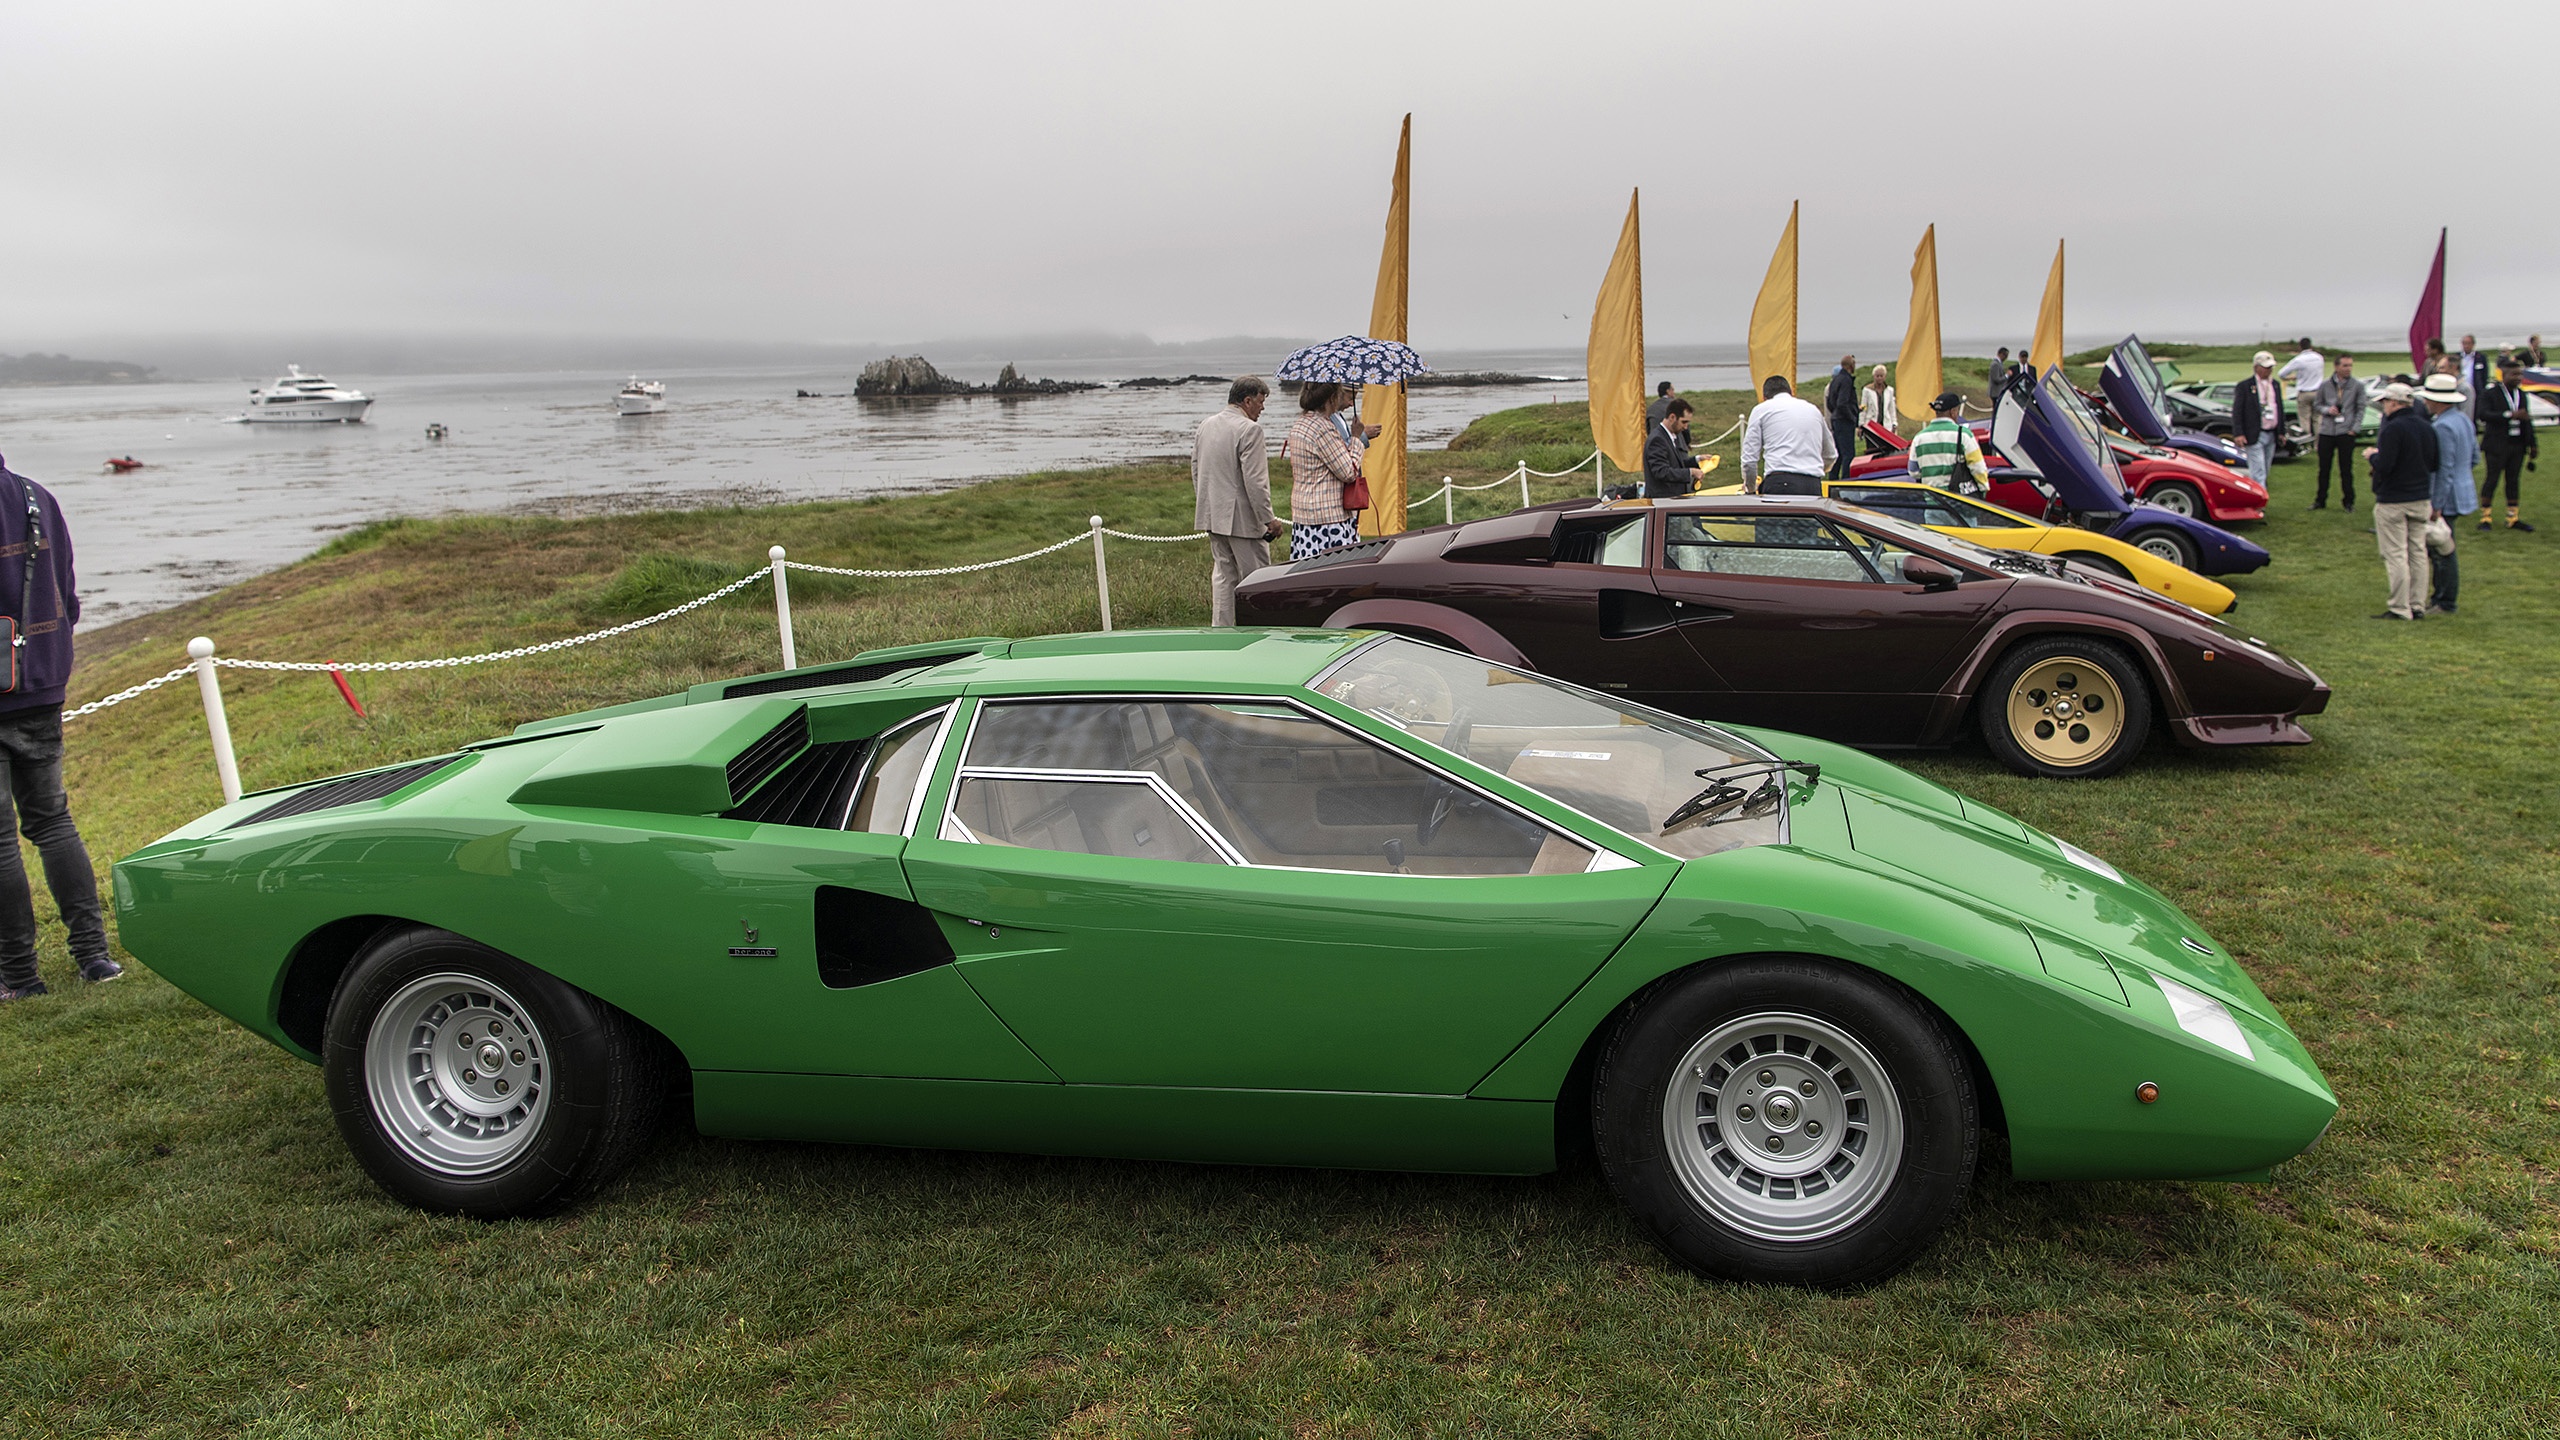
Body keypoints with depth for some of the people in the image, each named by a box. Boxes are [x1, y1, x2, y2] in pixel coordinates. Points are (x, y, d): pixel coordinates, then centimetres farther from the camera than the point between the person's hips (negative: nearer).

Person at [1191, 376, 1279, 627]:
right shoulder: (1250, 430, -16)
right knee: (1255, 578, 0)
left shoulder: (1205, 426, 10)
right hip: (1241, 517, -8)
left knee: (1222, 574, 14)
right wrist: (1269, 519, -13)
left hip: (1212, 515, 8)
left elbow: (1195, 470, 17)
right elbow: (1255, 482, -20)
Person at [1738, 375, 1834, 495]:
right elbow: (1829, 456, 33)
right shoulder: (1813, 410, 25)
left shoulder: (1761, 409, 13)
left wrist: (1751, 487, 24)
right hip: (1813, 485, 4)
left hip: (1780, 482, -4)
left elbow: (1749, 457, 8)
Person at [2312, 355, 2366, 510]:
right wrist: (2327, 410, -9)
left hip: (2346, 433, -1)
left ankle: (2348, 502, 9)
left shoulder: (2357, 385, 3)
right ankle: (2321, 501, 17)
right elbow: (2316, 405, 12)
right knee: (2324, 469, 7)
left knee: (2346, 470, 1)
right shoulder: (2325, 385, 6)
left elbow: (2360, 409, 3)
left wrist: (2354, 428, -6)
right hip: (2326, 431, 2)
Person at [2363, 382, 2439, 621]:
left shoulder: (2393, 429, -17)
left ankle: (2400, 609, -4)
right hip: (2422, 499, 8)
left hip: (2393, 502, -8)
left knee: (2395, 555, -5)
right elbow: (2433, 464, 14)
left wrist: (2372, 455, -3)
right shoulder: (2427, 428, 8)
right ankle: (2416, 605, 15)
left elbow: (2383, 466, -22)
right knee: (2418, 552, 12)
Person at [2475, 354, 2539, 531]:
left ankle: (2513, 518, 15)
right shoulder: (2490, 394, -7)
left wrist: (2532, 444, 11)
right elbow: (2484, 415, -22)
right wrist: (2510, 415, -30)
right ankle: (2485, 517, 8)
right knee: (2491, 480, -1)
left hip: (2518, 446, 6)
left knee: (2514, 481, 10)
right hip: (2497, 445, -6)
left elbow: (2527, 422, 14)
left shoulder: (2523, 396, 12)